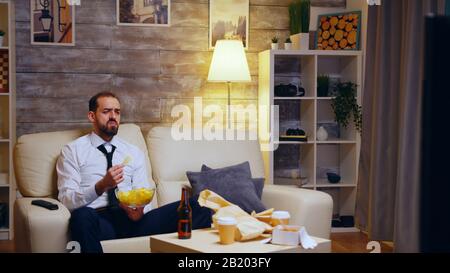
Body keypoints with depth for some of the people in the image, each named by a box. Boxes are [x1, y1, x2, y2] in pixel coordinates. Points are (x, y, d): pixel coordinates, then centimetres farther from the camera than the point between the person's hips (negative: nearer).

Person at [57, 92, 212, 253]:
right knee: (82, 215, -42)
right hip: (98, 220, -3)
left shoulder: (134, 153, 21)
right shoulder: (73, 151, 9)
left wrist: (140, 210, -12)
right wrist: (102, 185, -20)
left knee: (192, 206, -22)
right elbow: (67, 200, -3)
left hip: (133, 218, 3)